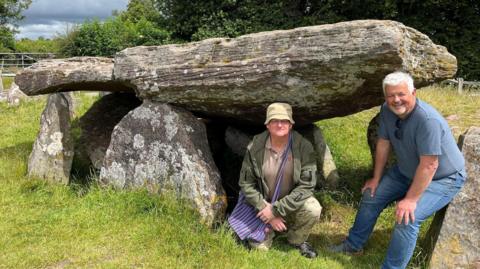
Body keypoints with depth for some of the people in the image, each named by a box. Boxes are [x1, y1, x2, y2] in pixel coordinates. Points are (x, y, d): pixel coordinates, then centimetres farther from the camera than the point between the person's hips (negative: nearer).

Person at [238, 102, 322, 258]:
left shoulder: (304, 147, -20)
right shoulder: (255, 147, -17)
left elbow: (306, 186, -21)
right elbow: (246, 184, -10)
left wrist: (277, 209, -25)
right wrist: (266, 208, -18)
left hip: (293, 202, 0)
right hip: (264, 205, 0)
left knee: (313, 209, -29)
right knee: (259, 247, -8)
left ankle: (297, 240, 3)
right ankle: (271, 226, 26)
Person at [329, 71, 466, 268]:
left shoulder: (428, 120, -34)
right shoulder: (387, 110, -12)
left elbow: (429, 166, -32)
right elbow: (383, 144, -1)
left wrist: (410, 200, -28)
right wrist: (376, 179, 3)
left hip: (442, 178, -7)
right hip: (406, 171, 8)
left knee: (407, 218, -25)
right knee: (371, 196, 7)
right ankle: (353, 245, 26)